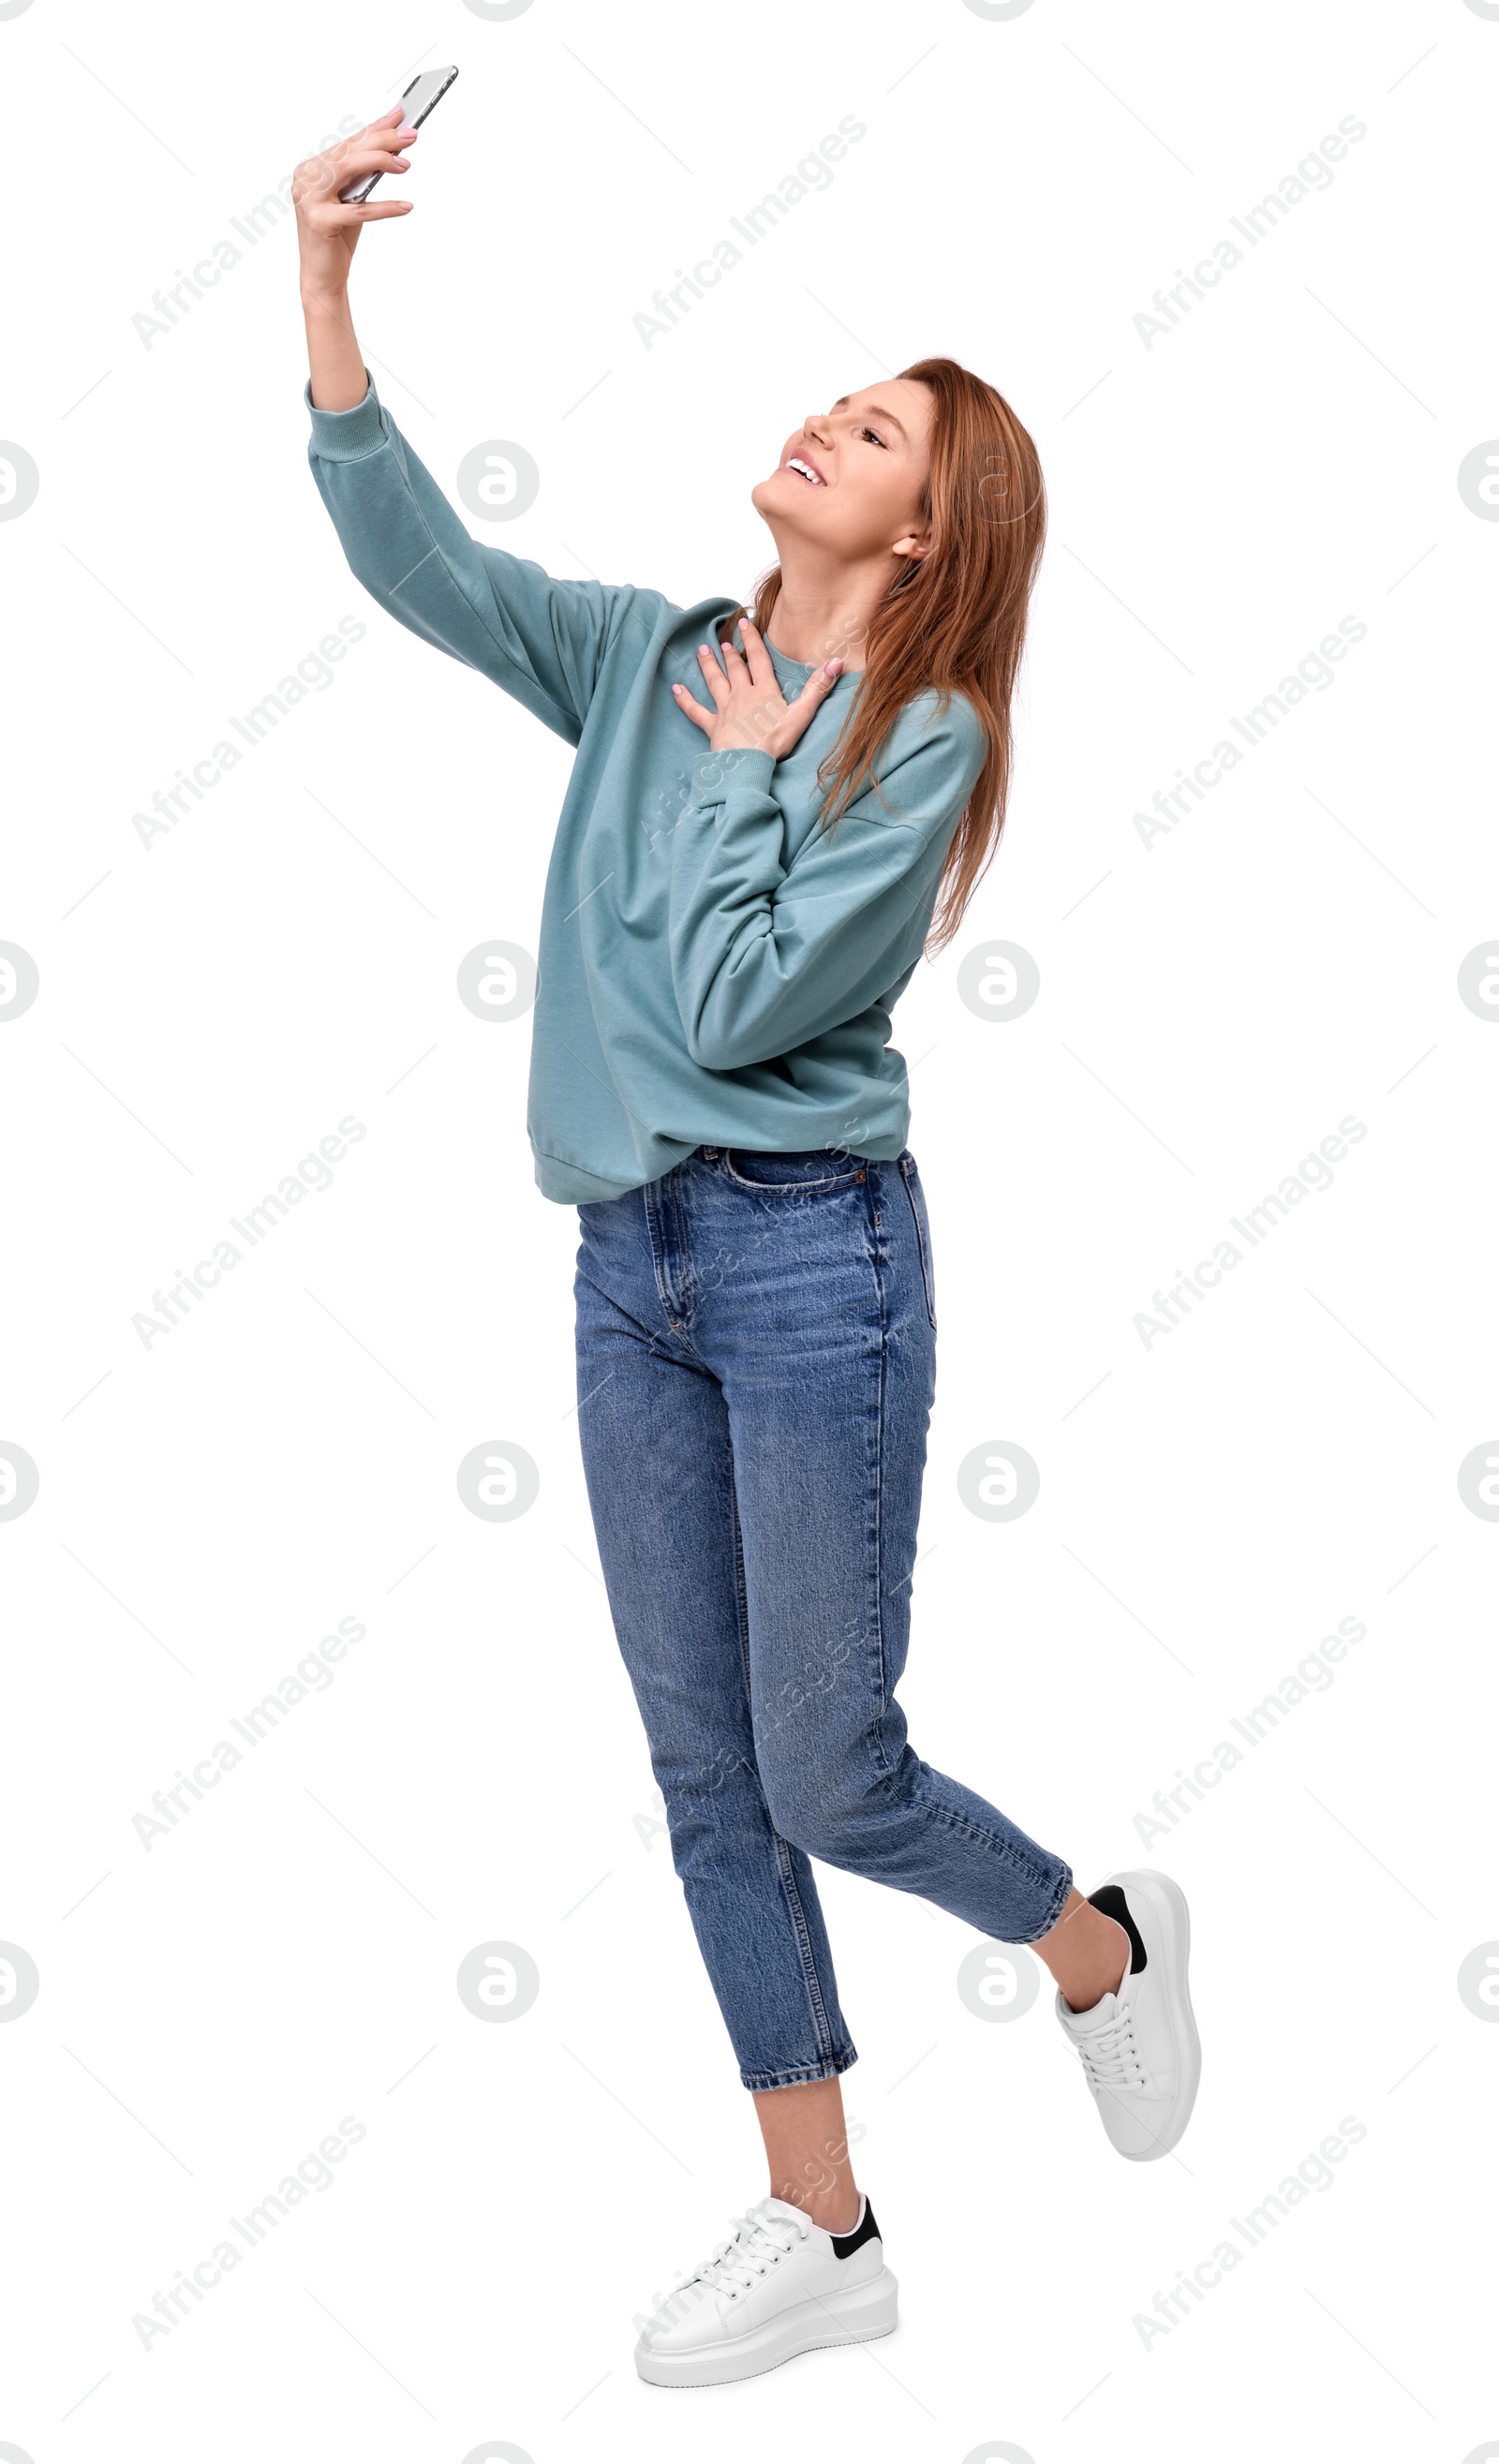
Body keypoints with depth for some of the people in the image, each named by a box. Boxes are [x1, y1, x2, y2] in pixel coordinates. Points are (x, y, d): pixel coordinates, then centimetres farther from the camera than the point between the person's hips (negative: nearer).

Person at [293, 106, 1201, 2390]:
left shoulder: (923, 733, -7)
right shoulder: (655, 654, 9)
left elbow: (736, 1004, -15)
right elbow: (414, 557, -2)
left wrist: (748, 768, -7)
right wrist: (327, 280, -9)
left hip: (812, 1256, -6)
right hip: (632, 1259, 6)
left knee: (827, 1776, 1)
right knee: (709, 1774, 9)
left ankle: (1101, 1939, 32)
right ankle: (821, 2229, 22)